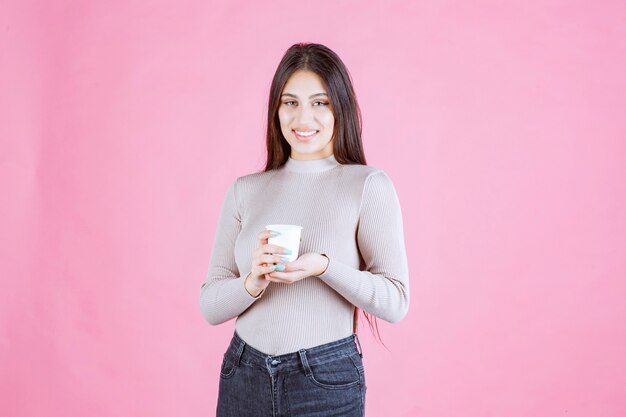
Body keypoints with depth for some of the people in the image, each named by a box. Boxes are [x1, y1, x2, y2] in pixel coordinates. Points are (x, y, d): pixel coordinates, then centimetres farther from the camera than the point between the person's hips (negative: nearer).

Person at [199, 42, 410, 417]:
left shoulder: (369, 185, -7)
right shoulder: (245, 191, 3)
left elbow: (395, 302, -10)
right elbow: (210, 305, 1)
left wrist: (324, 266, -24)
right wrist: (254, 281, -18)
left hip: (327, 381, -3)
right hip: (243, 377, 3)